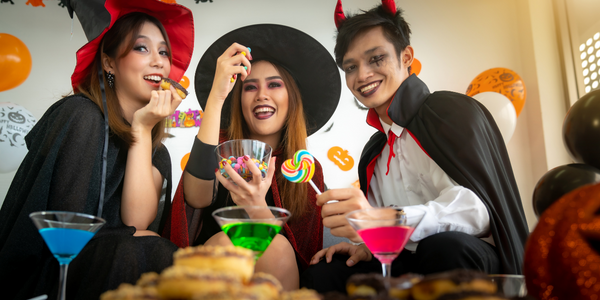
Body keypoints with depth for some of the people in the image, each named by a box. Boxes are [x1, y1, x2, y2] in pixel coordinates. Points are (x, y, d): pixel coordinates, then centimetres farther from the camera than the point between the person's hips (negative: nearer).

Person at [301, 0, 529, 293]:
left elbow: (477, 208, -24)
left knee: (443, 246, -37)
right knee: (318, 275, -15)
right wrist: (368, 248, -2)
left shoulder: (453, 111, -8)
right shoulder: (372, 154, 16)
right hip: (405, 269, 5)